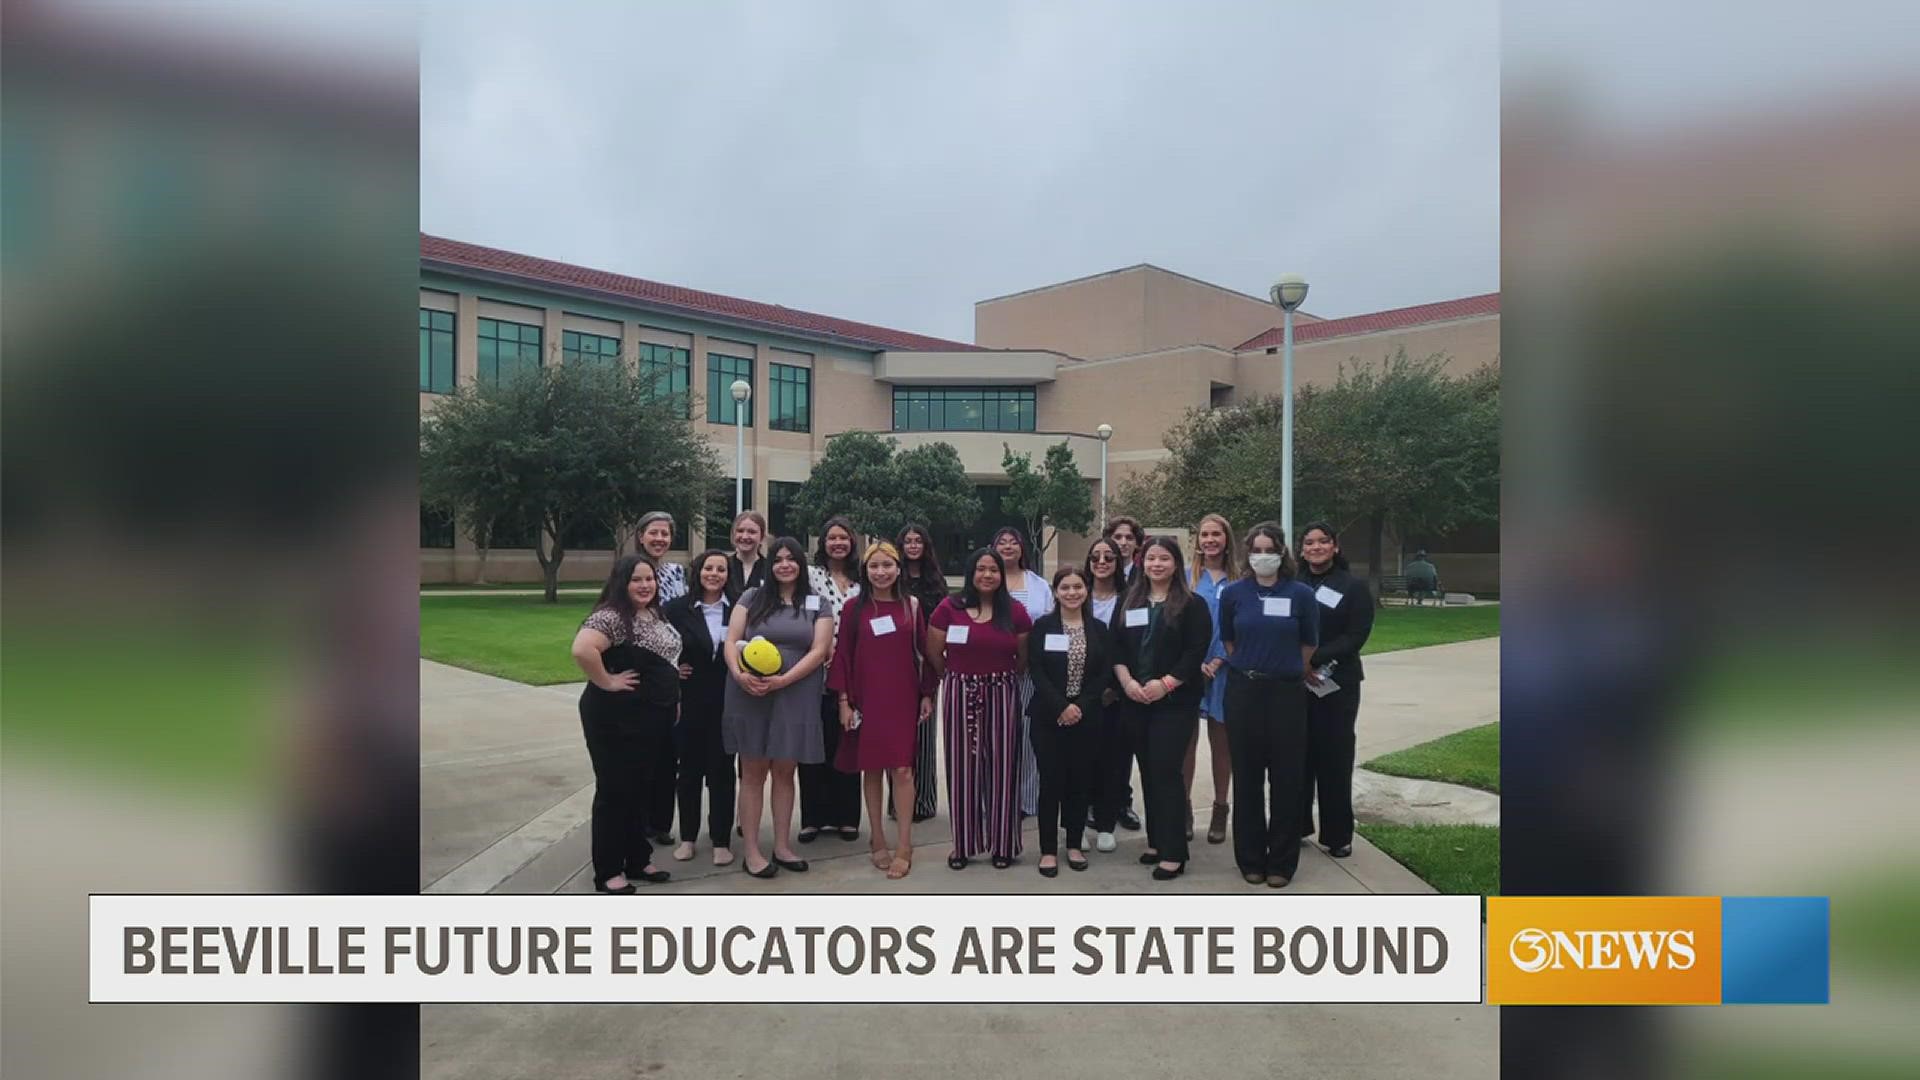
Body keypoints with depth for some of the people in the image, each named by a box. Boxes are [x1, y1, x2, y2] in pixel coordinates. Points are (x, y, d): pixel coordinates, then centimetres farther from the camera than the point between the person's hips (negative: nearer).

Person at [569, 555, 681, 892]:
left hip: (652, 716, 9)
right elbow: (582, 649, -36)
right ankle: (609, 871, 14)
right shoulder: (611, 616, -19)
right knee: (615, 791, 2)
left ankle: (638, 860, 29)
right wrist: (607, 682, -25)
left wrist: (671, 699, 13)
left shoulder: (654, 614, 9)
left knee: (640, 788, 17)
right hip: (617, 717, -9)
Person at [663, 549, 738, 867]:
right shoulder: (678, 609, -1)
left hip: (726, 701, 0)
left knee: (722, 769, 5)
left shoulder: (737, 609, -2)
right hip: (689, 700, 1)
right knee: (689, 768, 11)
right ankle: (687, 836, 24)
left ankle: (721, 840, 14)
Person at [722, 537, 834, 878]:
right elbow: (731, 641, 0)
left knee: (784, 772, 9)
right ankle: (751, 851, 10)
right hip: (749, 695, -1)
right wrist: (738, 674, -19)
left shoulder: (817, 604, 6)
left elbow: (819, 651, -4)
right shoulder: (751, 598, 6)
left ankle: (781, 847, 19)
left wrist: (782, 680, -16)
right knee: (753, 772, 4)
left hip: (795, 697, 1)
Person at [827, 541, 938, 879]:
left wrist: (927, 694, 4)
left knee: (902, 770, -3)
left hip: (903, 697, 0)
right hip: (866, 697, 0)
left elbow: (923, 651, 7)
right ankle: (878, 839, 22)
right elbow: (842, 655, 1)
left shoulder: (911, 605, 3)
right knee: (871, 769, 8)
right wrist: (843, 700, -3)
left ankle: (905, 847, 4)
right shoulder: (854, 607, 1)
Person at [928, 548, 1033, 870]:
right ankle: (963, 845, 15)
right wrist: (958, 677, 10)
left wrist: (1001, 677, 11)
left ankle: (1003, 844, 17)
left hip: (1002, 695, 1)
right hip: (961, 694, -1)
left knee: (1002, 767, 5)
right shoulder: (949, 608, -5)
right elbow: (934, 653, 1)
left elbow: (1024, 657, 9)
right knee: (962, 768, 4)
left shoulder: (1015, 612, 0)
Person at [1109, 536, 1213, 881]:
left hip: (1175, 703, -4)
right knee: (1148, 772, 10)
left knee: (1166, 772, -7)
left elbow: (1196, 653, -10)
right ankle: (1156, 842, 21)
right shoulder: (1127, 602, 11)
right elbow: (1115, 646, 7)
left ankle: (1174, 853, 0)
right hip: (1136, 701, 5)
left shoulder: (1192, 605, -3)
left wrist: (1165, 684, -18)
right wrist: (1126, 681, -9)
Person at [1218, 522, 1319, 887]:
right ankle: (1251, 859, 18)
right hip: (1244, 691, 1)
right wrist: (1250, 668, 12)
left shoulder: (1301, 594, -2)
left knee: (1286, 778, 3)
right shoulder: (1233, 593, 1)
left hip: (1287, 692, -1)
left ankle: (1281, 863, 16)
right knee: (1247, 778, 6)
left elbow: (1309, 645, 8)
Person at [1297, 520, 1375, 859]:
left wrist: (1314, 659, -18)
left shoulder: (1353, 586, 1)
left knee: (1334, 757, 0)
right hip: (1294, 683, 2)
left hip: (1337, 683, -2)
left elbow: (1356, 635, -8)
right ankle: (1296, 825, 17)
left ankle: (1337, 834, 11)